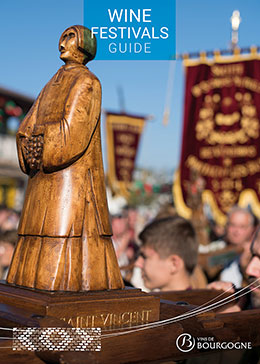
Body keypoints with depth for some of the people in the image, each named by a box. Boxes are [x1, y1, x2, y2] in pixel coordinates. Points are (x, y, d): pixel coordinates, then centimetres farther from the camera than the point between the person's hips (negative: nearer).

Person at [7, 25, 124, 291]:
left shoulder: (87, 82, -1)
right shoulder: (52, 86, 23)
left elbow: (73, 128, -15)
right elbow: (27, 128, 14)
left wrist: (43, 151, -9)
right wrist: (30, 145, -7)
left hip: (73, 173, -8)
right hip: (45, 177, 8)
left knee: (67, 229, -13)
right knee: (40, 234, 4)